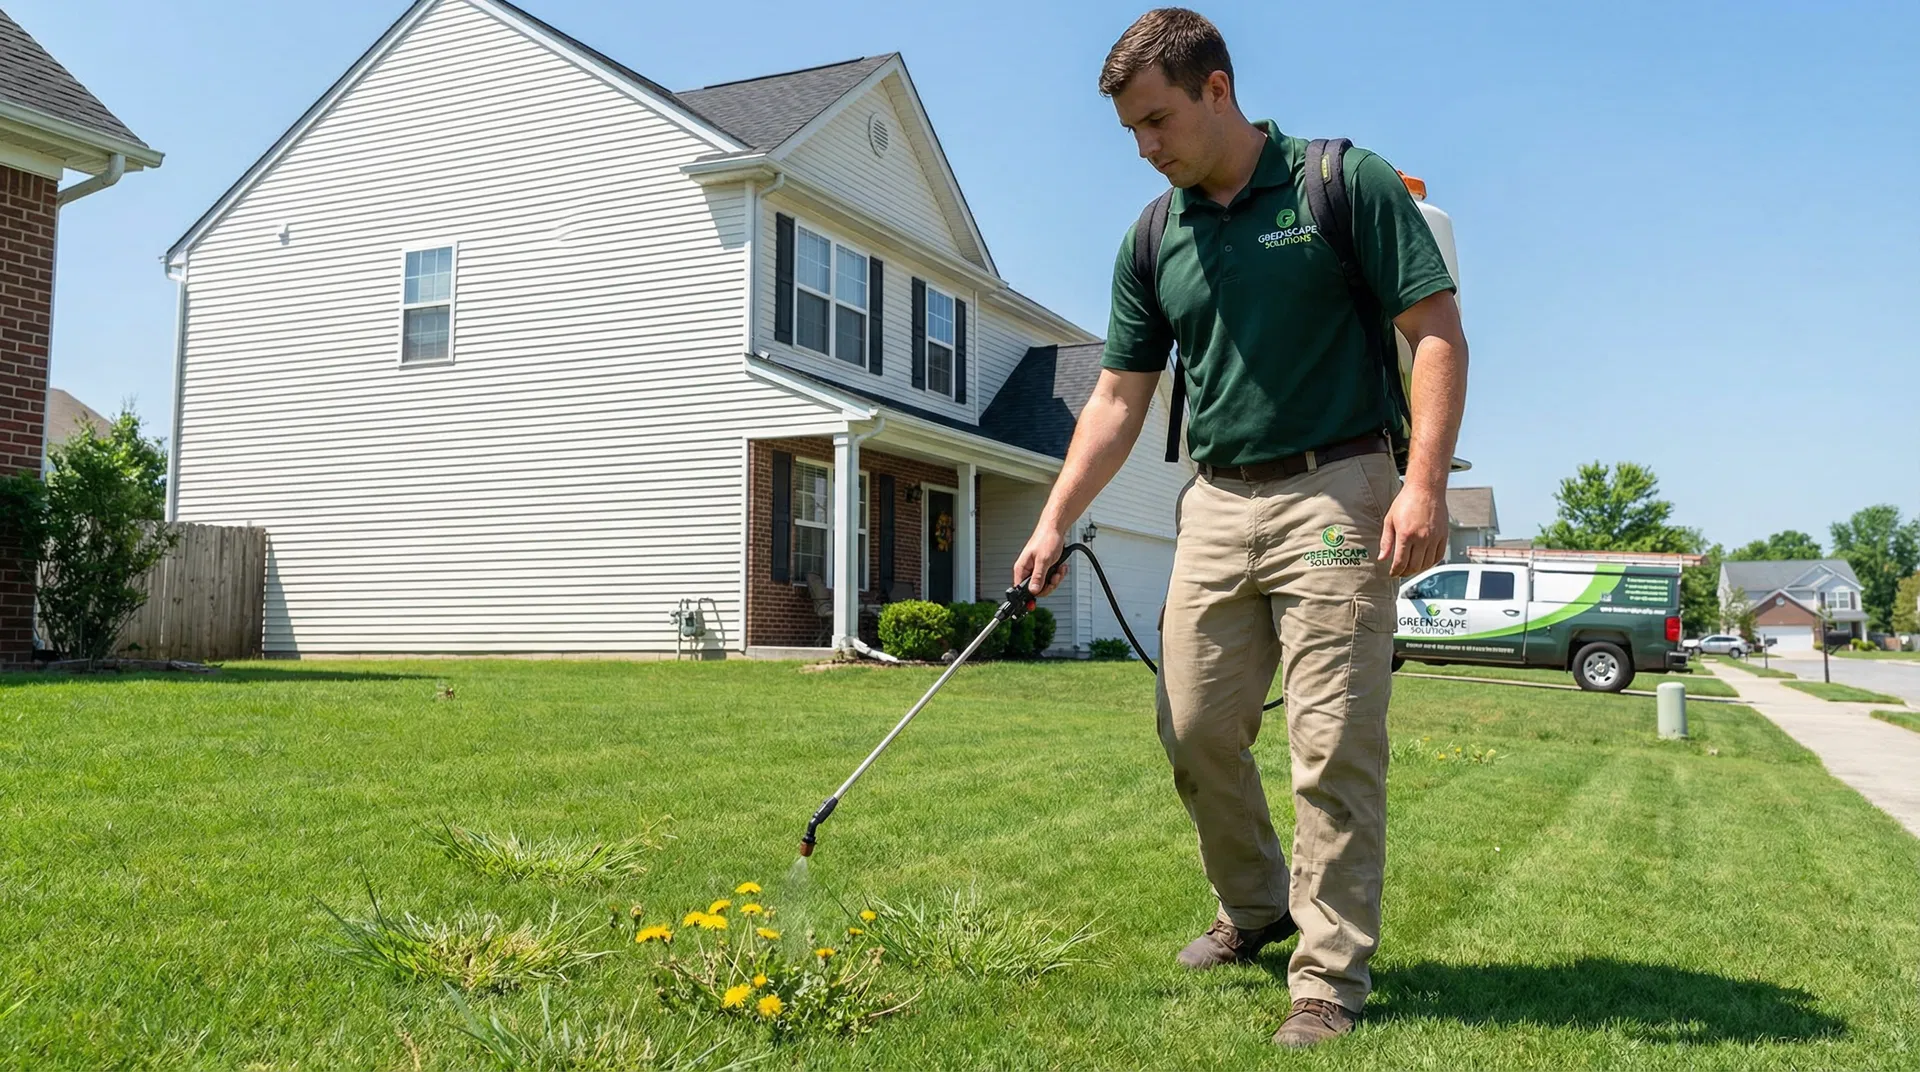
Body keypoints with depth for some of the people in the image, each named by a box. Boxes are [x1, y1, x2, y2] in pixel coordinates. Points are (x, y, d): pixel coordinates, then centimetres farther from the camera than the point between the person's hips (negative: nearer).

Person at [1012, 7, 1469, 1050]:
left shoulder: (1348, 184, -4)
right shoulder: (1152, 241, 10)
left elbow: (1437, 332, -7)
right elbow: (1119, 397, 12)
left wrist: (1425, 483, -17)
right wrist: (1055, 521, 4)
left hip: (1335, 493, -5)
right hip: (1215, 503, 6)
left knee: (1334, 746, -5)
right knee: (1196, 731, 8)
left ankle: (1330, 973, 8)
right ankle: (1255, 905, 31)